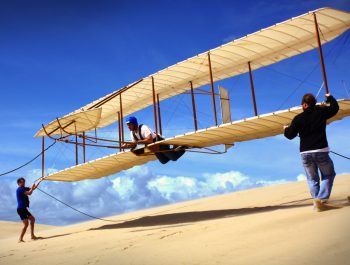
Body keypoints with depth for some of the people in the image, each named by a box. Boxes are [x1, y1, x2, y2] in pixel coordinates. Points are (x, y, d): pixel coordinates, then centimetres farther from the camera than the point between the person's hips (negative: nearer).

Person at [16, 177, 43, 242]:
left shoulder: (24, 188, 15)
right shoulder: (19, 189, -14)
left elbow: (34, 188, 23)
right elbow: (29, 193, -25)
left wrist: (39, 181, 18)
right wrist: (32, 188, -7)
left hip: (24, 209, 10)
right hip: (21, 209, -10)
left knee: (32, 219, 18)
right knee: (26, 224, -13)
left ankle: (32, 235, 22)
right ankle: (20, 239, -12)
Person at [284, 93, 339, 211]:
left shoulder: (298, 118, 1)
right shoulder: (321, 112, 2)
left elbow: (290, 135, 5)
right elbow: (335, 108, 20)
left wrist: (286, 129, 26)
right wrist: (330, 97, 38)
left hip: (305, 153, 1)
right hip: (321, 151, -1)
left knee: (312, 179, 16)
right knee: (328, 175, 13)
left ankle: (316, 200, 6)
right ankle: (321, 199, -5)